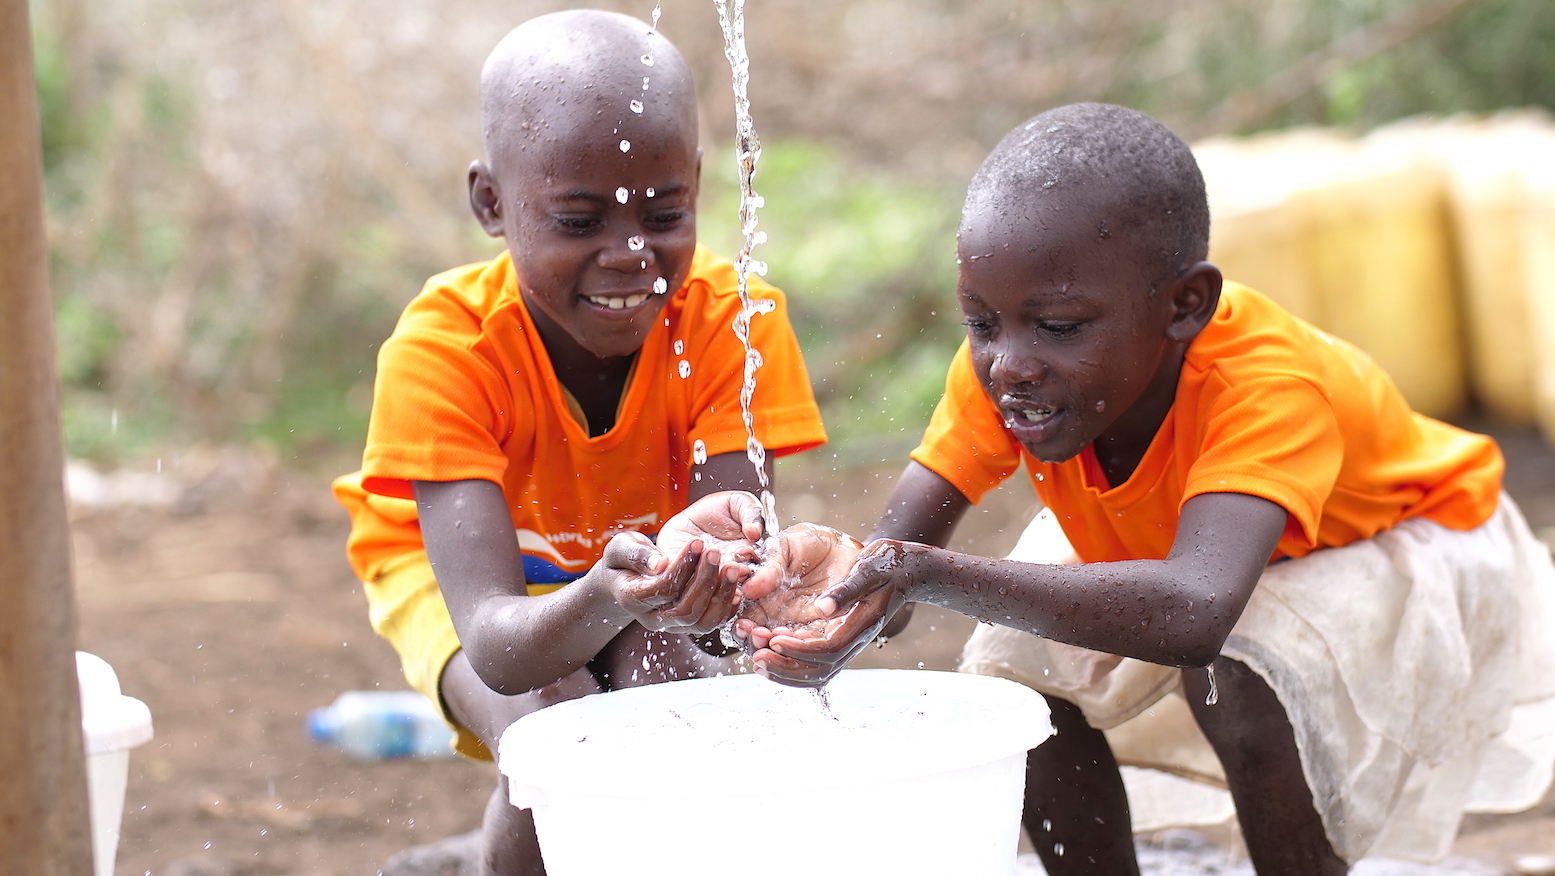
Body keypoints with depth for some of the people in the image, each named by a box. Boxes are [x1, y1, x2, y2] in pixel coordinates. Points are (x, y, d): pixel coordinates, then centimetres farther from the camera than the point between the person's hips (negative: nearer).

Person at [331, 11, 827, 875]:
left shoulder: (731, 323, -28)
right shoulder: (441, 350, -33)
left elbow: (730, 578, -35)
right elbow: (494, 644, -42)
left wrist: (706, 564, -60)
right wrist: (608, 599, -65)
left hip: (654, 552, 2)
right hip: (464, 568, -2)